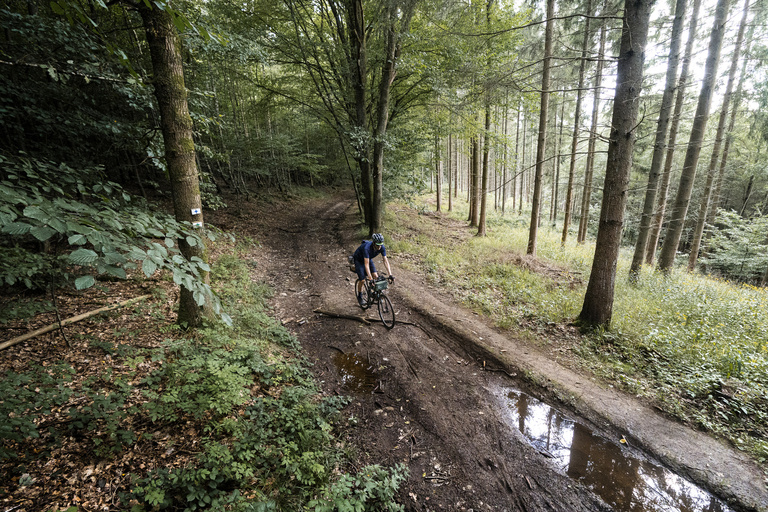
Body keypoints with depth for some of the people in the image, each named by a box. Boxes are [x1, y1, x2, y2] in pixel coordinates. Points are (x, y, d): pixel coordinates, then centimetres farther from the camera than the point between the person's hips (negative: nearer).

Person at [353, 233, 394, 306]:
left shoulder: (382, 247, -26)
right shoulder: (367, 248, -42)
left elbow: (386, 261, -24)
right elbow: (366, 264, -43)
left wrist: (390, 275, -32)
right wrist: (370, 278, -47)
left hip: (368, 259, 5)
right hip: (358, 260, -5)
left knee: (375, 276, -14)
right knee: (362, 279, -11)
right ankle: (360, 296, 14)